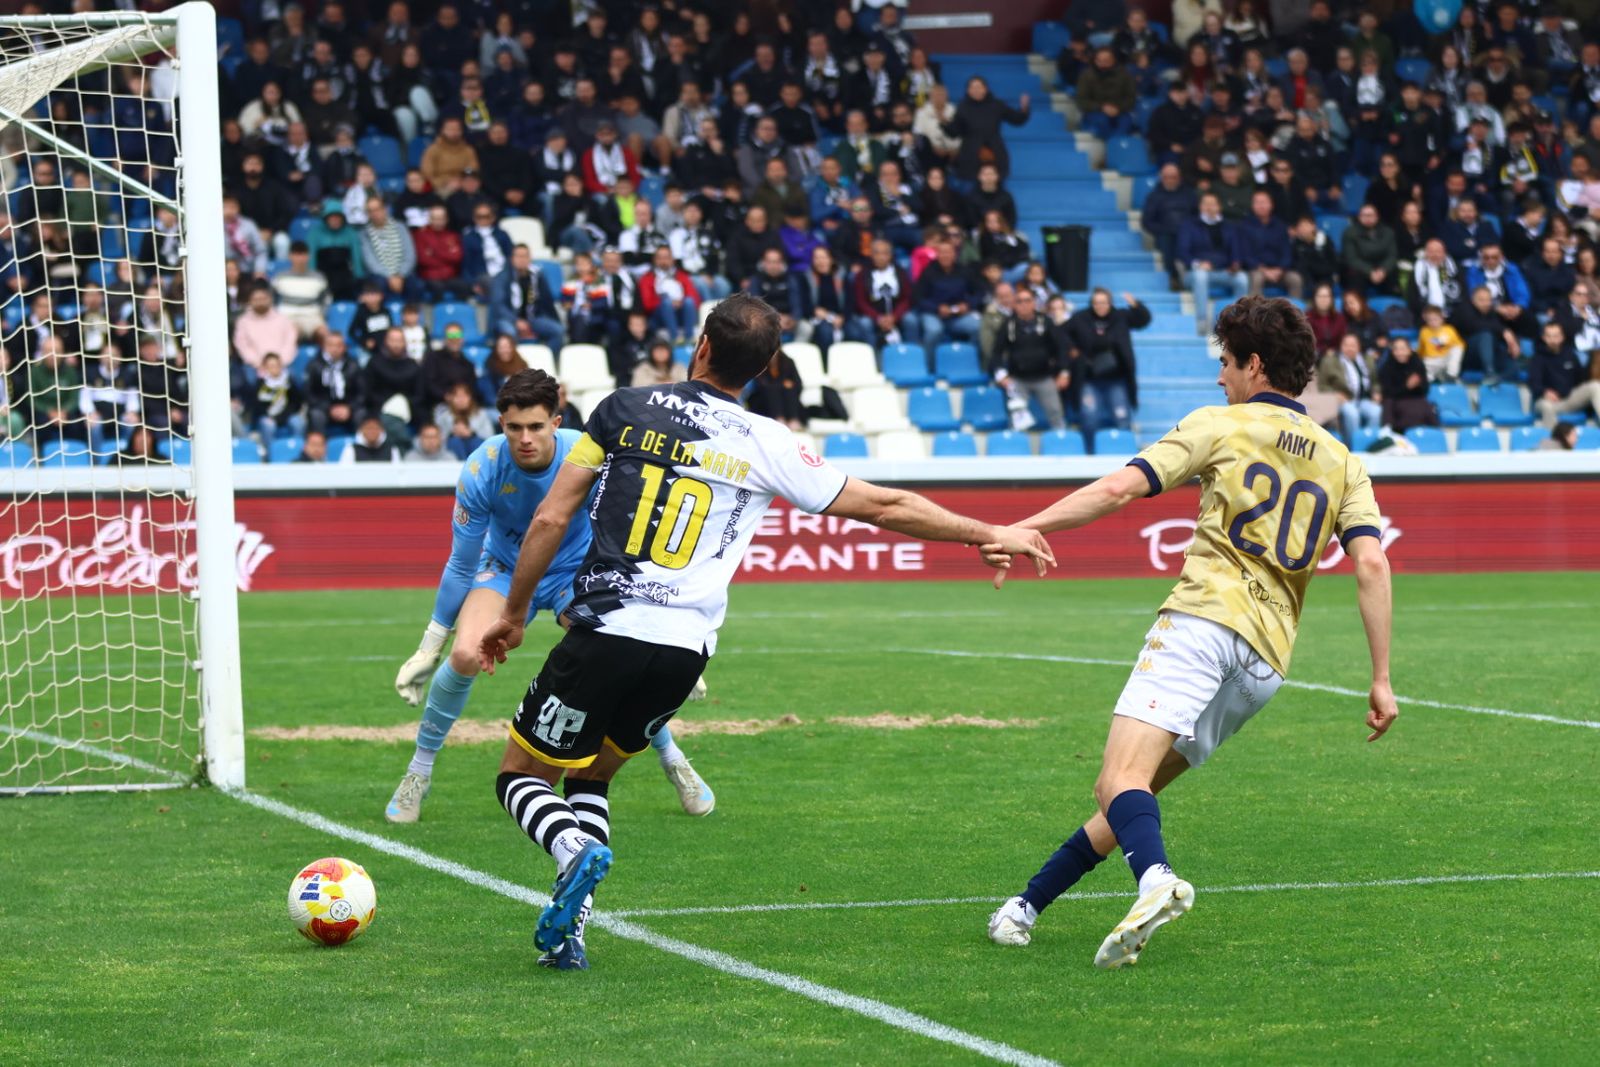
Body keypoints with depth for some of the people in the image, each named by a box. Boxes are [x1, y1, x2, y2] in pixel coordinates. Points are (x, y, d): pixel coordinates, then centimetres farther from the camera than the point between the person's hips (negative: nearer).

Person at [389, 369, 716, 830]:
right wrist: (428, 649, -8)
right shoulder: (481, 469, -28)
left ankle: (673, 761, 11)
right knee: (465, 655, -26)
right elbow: (461, 566, -14)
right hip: (504, 567, 0)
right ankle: (419, 770, -3)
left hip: (576, 569, 0)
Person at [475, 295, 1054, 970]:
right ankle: (567, 928, 3)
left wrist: (513, 615, 15)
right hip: (684, 652, 2)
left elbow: (551, 520, 3)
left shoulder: (624, 410, 2)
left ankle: (576, 850, -20)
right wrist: (990, 534, 17)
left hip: (603, 634, -2)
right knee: (591, 776, 23)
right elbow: (884, 507, 7)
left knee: (523, 776, 12)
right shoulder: (765, 446, 3)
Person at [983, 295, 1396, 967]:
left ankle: (1155, 880, -51)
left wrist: (1022, 529, -4)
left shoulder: (1220, 426, 8)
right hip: (1268, 659, 6)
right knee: (1138, 787, 17)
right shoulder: (1341, 463, 20)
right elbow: (1371, 563, 7)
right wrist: (1382, 680, 5)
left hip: (1204, 617, -6)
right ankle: (1026, 906, 17)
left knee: (1122, 780, -22)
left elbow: (1119, 489, -4)